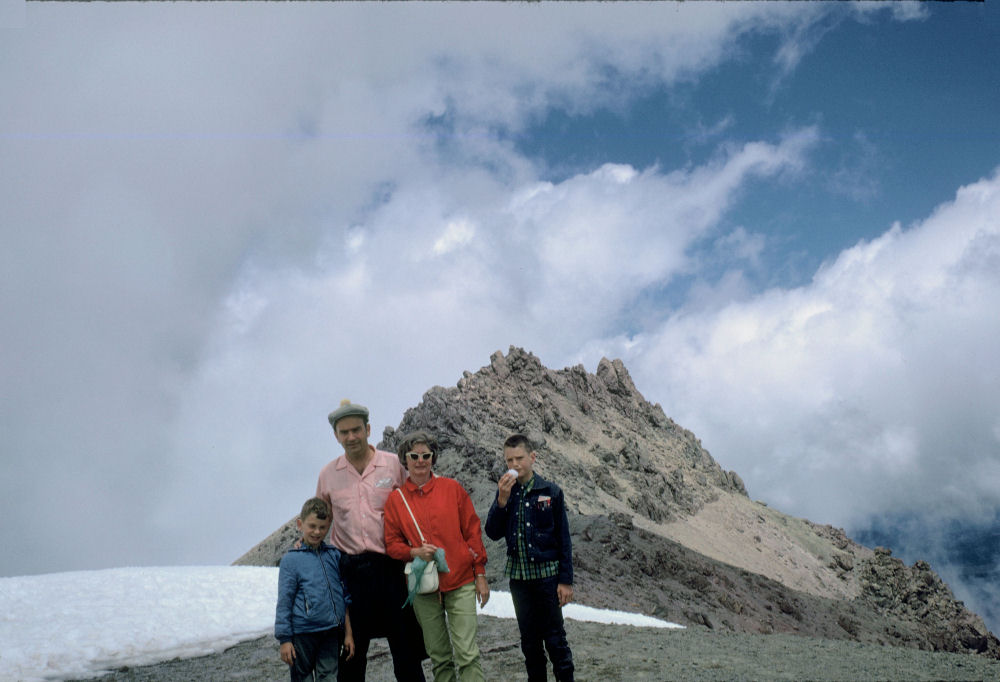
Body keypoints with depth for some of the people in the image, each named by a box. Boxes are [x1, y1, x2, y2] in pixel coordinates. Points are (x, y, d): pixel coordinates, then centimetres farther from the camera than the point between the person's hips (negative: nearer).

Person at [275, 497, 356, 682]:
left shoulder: (334, 555, 8)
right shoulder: (291, 559, -3)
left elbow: (345, 596, 13)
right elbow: (284, 601, -2)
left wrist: (348, 633, 11)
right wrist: (285, 639, -4)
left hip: (331, 632, 3)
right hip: (302, 633, -3)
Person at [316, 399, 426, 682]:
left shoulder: (393, 465, 0)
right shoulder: (328, 474, 5)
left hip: (389, 566, -1)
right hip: (349, 570, 2)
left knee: (405, 645, 4)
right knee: (351, 649, 9)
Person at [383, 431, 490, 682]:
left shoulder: (453, 489, 2)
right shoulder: (395, 500, 4)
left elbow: (472, 531, 5)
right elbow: (392, 543, 6)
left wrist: (480, 574, 2)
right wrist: (416, 552, -14)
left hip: (461, 584, -1)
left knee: (467, 652, -7)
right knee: (439, 657, 9)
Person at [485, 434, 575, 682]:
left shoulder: (550, 492, -3)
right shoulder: (505, 492, 5)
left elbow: (563, 539, -2)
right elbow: (493, 532, -3)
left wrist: (566, 580, -5)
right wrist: (502, 499, -16)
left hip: (547, 575, -3)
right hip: (518, 576, 3)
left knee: (555, 638, 0)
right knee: (529, 639, 12)